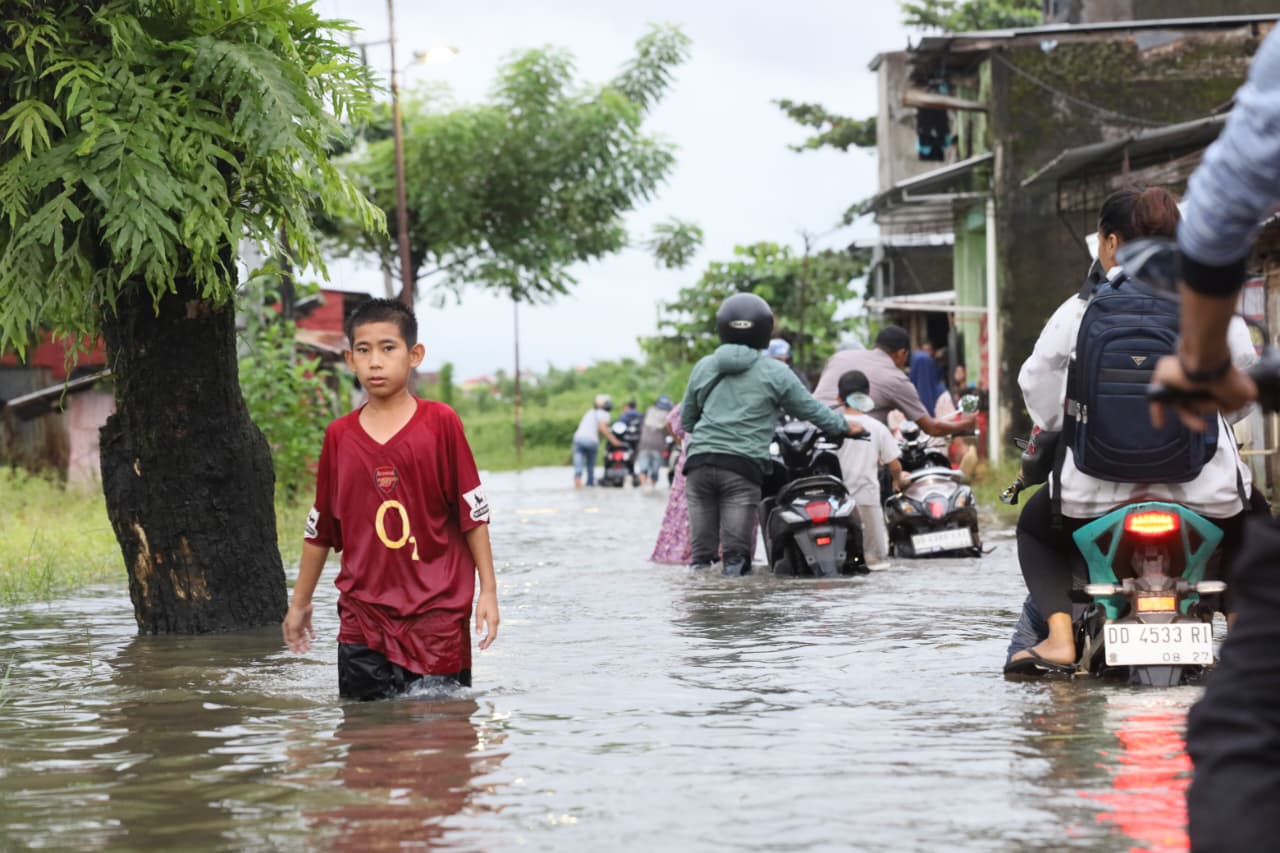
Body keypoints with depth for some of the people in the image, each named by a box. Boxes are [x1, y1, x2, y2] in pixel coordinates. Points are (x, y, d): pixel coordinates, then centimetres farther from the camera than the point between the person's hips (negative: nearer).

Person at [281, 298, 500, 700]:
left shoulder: (440, 423, -2)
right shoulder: (339, 436, 6)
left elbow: (473, 513, 1)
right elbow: (319, 528, 15)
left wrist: (488, 590, -1)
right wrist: (299, 603, 19)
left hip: (437, 610, -2)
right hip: (363, 618, 2)